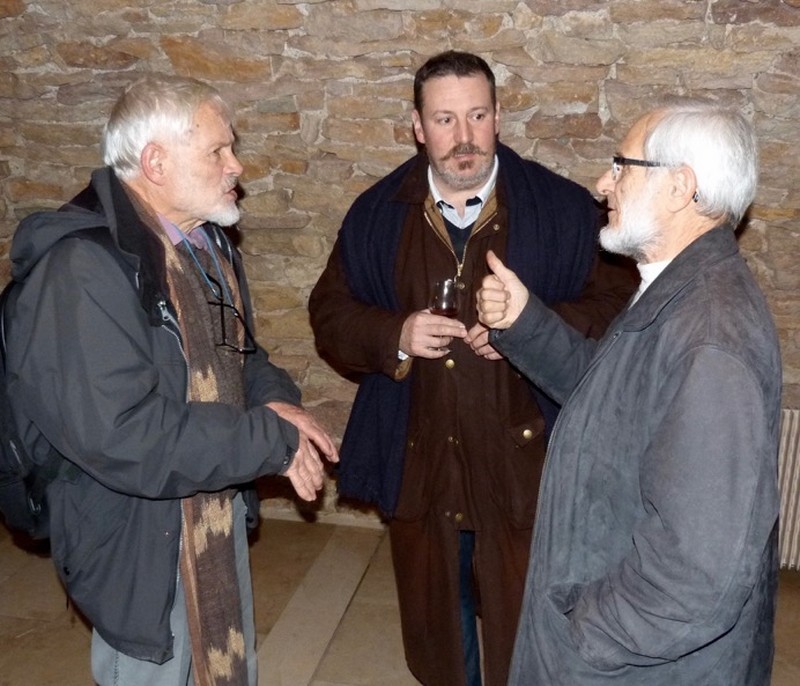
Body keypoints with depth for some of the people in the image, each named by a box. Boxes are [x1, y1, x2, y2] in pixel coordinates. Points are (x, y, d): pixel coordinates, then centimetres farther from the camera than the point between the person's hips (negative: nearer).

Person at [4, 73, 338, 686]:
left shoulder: (207, 242, 4)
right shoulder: (82, 269, -27)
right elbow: (122, 436, -34)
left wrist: (275, 400, -7)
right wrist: (275, 440, -25)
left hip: (220, 513, 9)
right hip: (142, 540, -8)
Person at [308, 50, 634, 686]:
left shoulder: (566, 208, -4)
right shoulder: (377, 214, 3)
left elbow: (617, 309, -3)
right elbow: (330, 314, 7)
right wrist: (393, 336, -13)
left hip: (524, 465, -2)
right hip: (417, 469, 3)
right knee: (433, 629, 22)